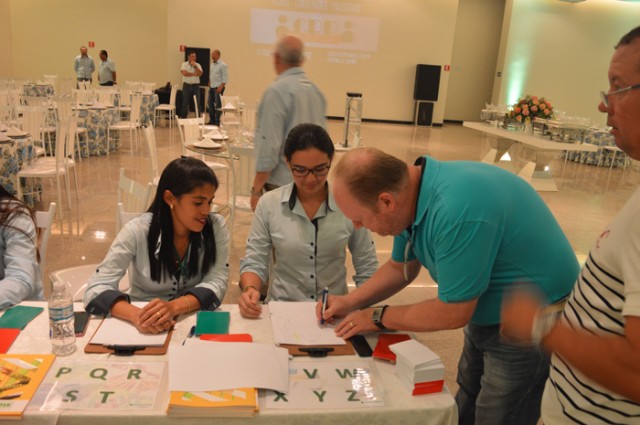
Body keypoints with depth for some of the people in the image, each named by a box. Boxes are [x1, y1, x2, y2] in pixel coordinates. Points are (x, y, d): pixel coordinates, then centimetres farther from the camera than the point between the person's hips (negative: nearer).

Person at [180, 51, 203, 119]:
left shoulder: (198, 65, 7)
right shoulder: (184, 64, 2)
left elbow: (200, 73, -9)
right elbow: (184, 73, -15)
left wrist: (195, 66, -15)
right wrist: (194, 74, -12)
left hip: (196, 86, 1)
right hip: (187, 86, -1)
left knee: (197, 103, -1)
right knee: (185, 103, 4)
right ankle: (183, 118, 12)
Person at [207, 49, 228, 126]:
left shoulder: (222, 65, -10)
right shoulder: (212, 63, 13)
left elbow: (225, 77, -13)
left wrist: (221, 87, -19)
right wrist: (209, 82, 16)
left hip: (218, 87, -8)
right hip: (212, 87, 8)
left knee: (218, 105, -5)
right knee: (211, 104, 10)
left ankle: (217, 121, 1)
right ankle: (212, 120, 19)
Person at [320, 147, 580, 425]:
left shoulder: (457, 212, -37)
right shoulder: (411, 195, -9)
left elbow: (453, 313, -26)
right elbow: (401, 268, 9)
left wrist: (378, 317, -13)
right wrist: (351, 302, -2)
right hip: (487, 314, 8)